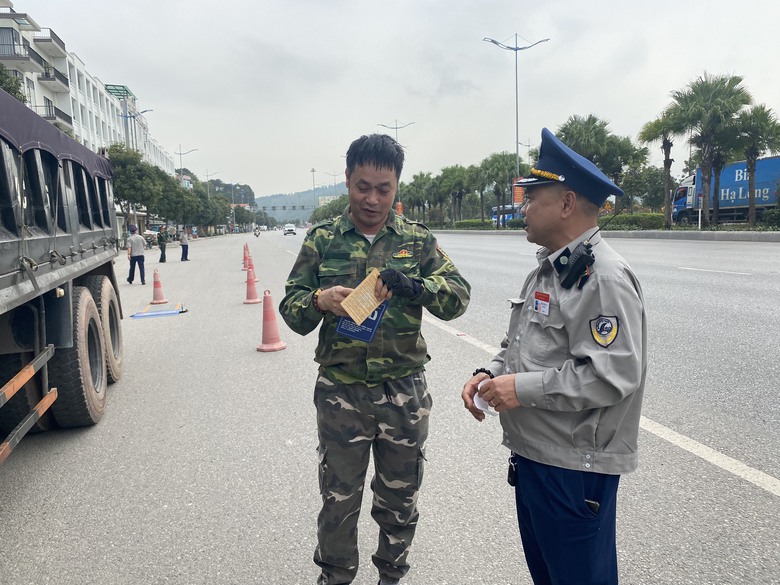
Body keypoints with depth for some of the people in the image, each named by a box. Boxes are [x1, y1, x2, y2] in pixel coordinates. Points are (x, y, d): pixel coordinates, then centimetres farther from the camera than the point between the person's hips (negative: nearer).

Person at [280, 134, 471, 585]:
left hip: (405, 392, 1)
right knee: (339, 498, 15)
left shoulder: (418, 239, 0)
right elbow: (291, 308, -1)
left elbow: (459, 296, -6)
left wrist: (415, 286, -25)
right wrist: (319, 300, -24)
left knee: (400, 498, 18)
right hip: (340, 392, 0)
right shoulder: (322, 239, -1)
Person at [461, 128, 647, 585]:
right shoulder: (548, 270, 12)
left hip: (575, 468, -9)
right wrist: (491, 373, 1)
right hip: (532, 455, 10)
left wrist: (523, 388, -23)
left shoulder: (603, 277, -20)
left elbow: (612, 374, -28)